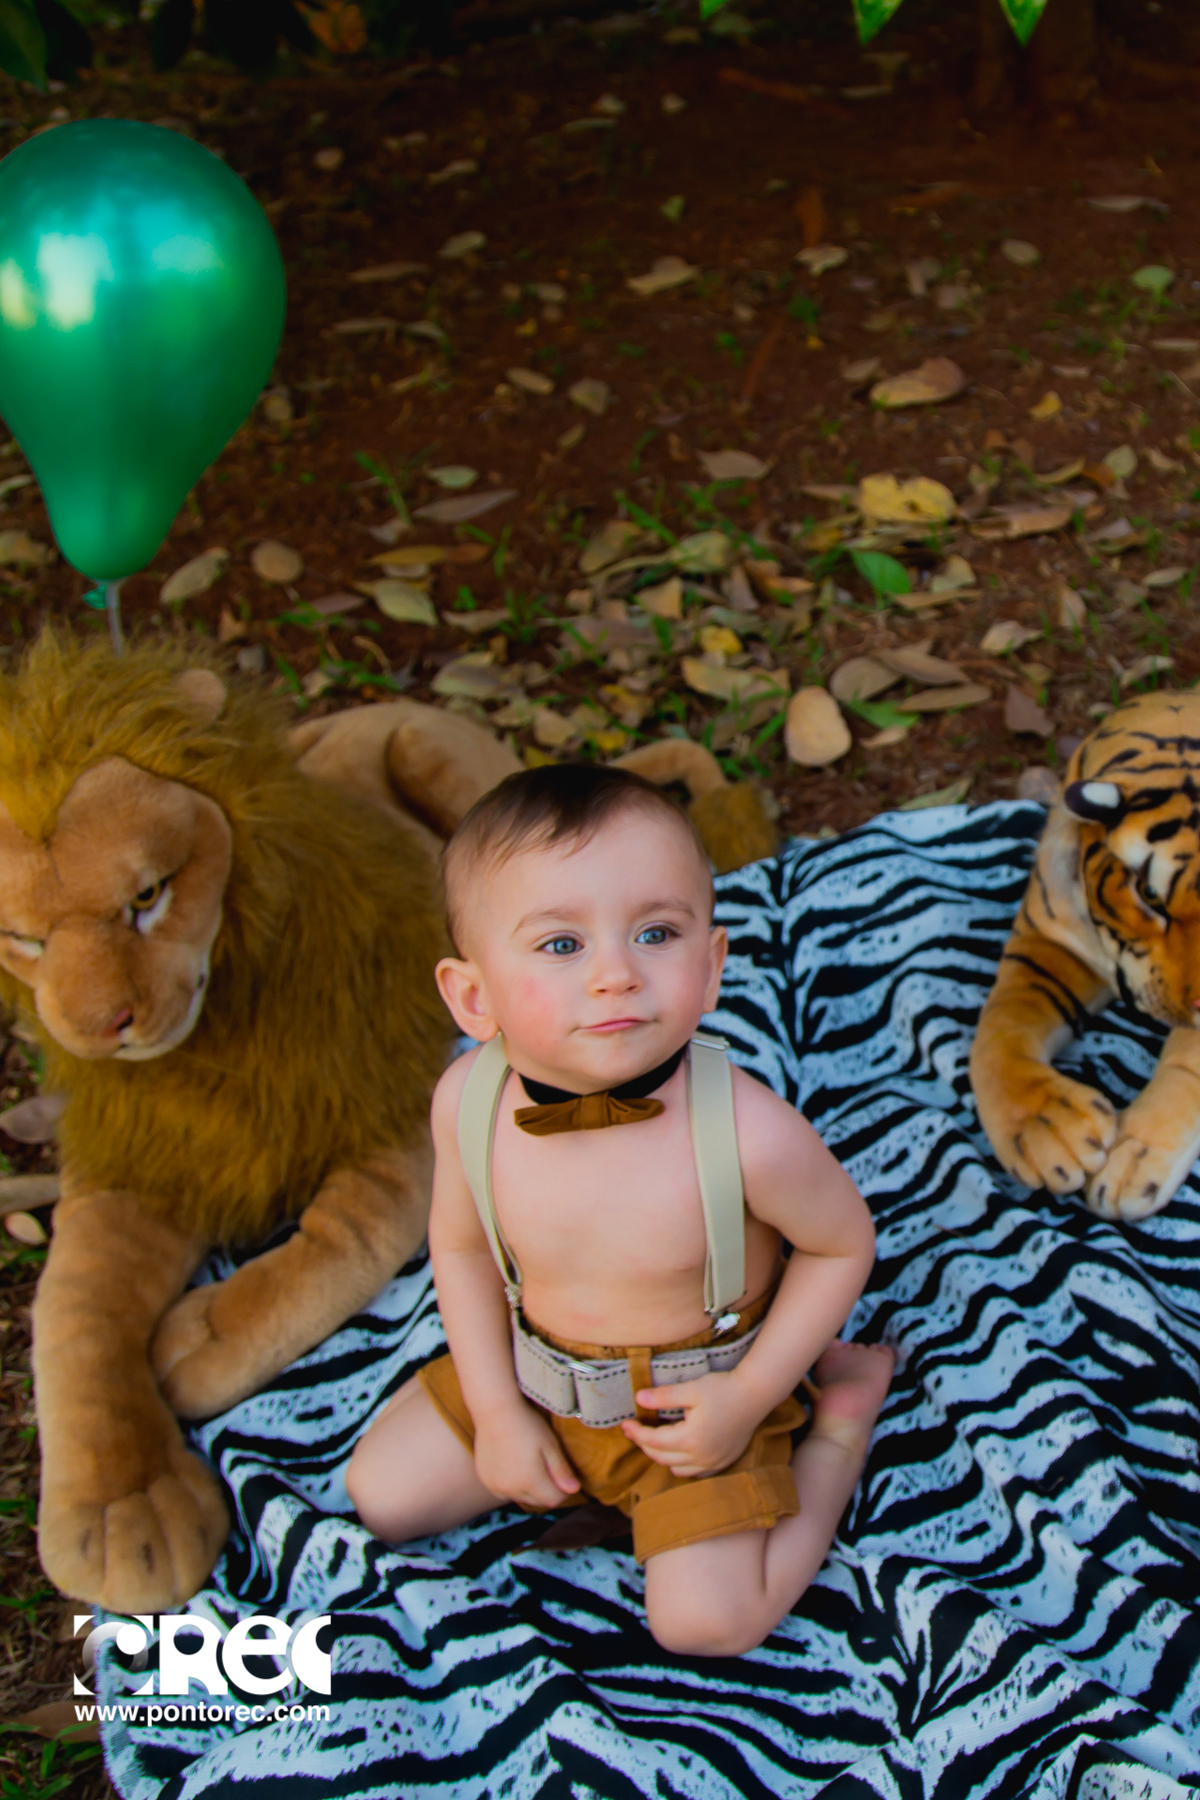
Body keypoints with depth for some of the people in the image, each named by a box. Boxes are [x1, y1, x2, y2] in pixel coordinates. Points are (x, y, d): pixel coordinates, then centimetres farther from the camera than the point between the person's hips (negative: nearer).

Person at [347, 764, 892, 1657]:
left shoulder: (748, 1131, -35)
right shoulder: (468, 1102, -24)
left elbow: (843, 1242, -14)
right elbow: (462, 1246, -3)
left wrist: (750, 1395, -16)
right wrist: (497, 1411, -3)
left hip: (696, 1390, -4)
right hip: (535, 1373, 4)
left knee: (707, 1620, -11)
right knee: (382, 1495, 6)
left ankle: (845, 1411, 10)